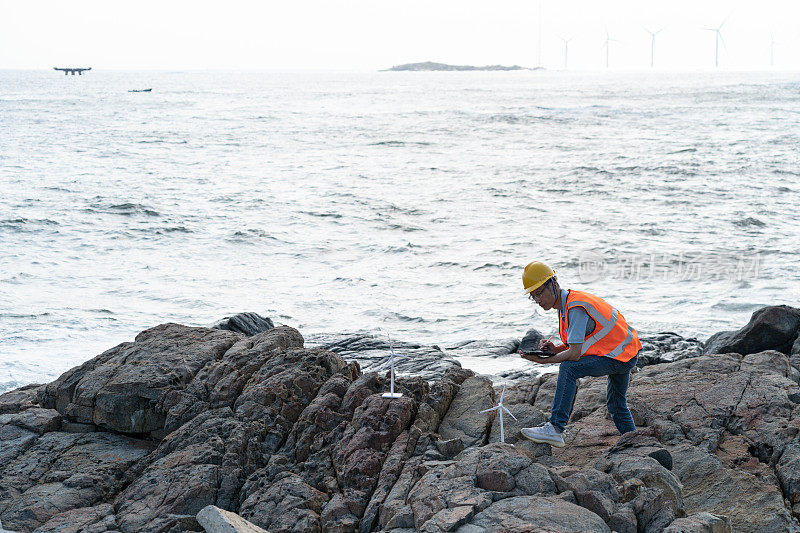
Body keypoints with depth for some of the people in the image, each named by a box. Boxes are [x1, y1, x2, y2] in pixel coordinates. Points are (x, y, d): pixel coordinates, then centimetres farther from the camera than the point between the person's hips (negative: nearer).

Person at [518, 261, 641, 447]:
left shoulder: (576, 307, -24)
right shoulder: (565, 305, 6)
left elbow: (575, 354, -29)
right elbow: (573, 345, 10)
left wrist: (545, 360, -22)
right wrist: (554, 349, -8)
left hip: (621, 355, -10)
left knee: (569, 368, -25)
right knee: (616, 405, 25)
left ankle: (554, 430, -29)